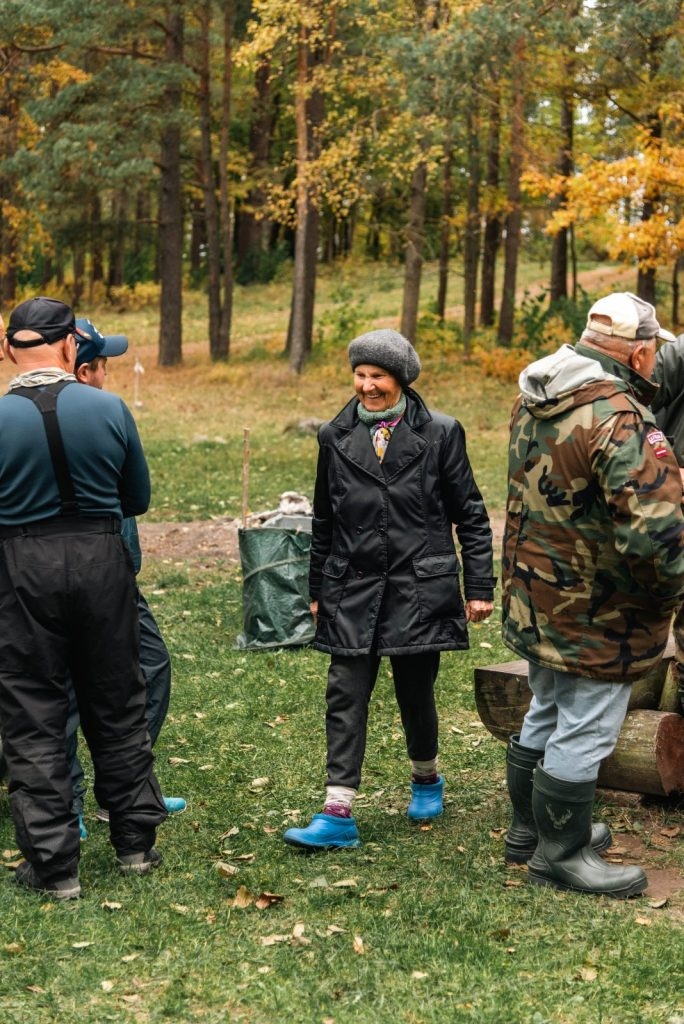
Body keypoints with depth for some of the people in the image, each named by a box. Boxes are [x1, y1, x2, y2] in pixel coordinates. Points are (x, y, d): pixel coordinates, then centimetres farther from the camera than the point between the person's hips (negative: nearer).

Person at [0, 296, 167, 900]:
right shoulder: (109, 408, -6)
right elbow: (138, 499, 5)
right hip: (102, 562, 2)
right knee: (118, 708, 16)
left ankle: (54, 866, 11)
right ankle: (136, 844, 26)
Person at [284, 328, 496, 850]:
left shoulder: (440, 434, -2)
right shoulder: (336, 438, 6)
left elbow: (471, 515, 2)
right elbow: (324, 521, 15)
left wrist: (480, 587, -1)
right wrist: (317, 590, 16)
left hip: (419, 586, -2)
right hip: (354, 589, 2)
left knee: (415, 692, 9)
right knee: (346, 695, -4)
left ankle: (427, 778, 37)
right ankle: (338, 813, -2)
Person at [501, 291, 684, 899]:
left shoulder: (533, 400, 3)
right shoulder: (618, 420, -26)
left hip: (536, 596, 9)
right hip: (595, 612, -9)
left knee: (546, 717, 23)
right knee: (584, 733, 5)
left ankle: (531, 828, 39)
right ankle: (561, 856, 19)